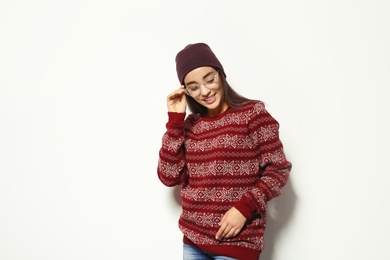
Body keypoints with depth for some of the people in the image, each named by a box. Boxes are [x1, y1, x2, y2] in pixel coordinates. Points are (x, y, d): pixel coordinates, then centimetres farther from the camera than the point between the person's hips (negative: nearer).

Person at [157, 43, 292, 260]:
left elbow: (278, 170, -7)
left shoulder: (252, 113, -6)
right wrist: (175, 120, -5)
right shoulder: (190, 124, 5)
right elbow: (169, 176, -2)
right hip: (193, 238, 5)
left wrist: (245, 207, -18)